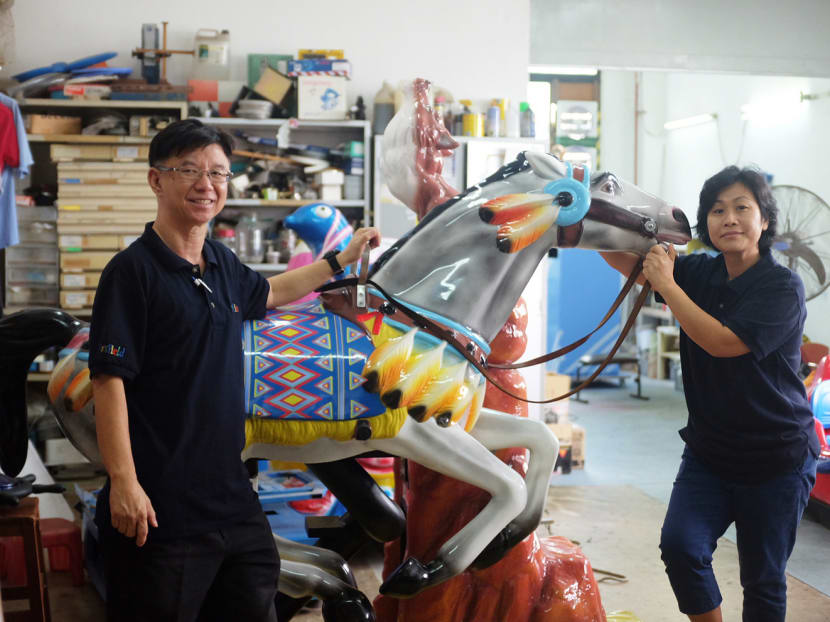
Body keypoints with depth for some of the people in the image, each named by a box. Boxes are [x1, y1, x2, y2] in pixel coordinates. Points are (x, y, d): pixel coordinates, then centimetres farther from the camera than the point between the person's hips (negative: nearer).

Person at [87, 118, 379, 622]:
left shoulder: (222, 263, 12)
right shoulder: (133, 270, -11)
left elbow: (267, 293, 35)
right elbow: (109, 380, -17)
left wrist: (342, 260, 40)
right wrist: (124, 484, -23)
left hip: (232, 497, 8)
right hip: (159, 506, -8)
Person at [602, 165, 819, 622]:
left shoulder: (782, 287, -13)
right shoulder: (699, 273, 1)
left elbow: (724, 342, -24)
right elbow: (626, 260, -1)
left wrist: (667, 285, -22)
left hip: (776, 459, -4)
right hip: (709, 451, 4)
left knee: (763, 581, 5)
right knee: (680, 546, -13)